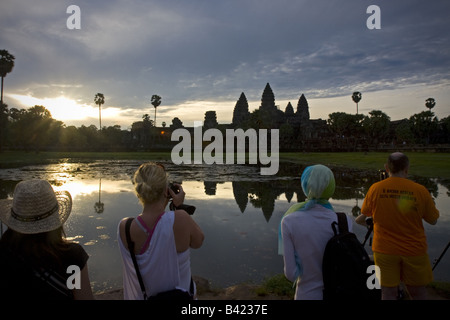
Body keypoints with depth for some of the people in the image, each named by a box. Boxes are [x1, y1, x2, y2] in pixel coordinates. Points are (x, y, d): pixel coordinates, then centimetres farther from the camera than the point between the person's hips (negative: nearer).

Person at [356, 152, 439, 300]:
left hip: (384, 249, 0)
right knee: (418, 291, 18)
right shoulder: (420, 190, -12)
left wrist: (359, 220, 23)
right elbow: (433, 220, 0)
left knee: (388, 292, 8)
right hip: (414, 249, 1)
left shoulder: (375, 188, -10)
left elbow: (362, 217, 1)